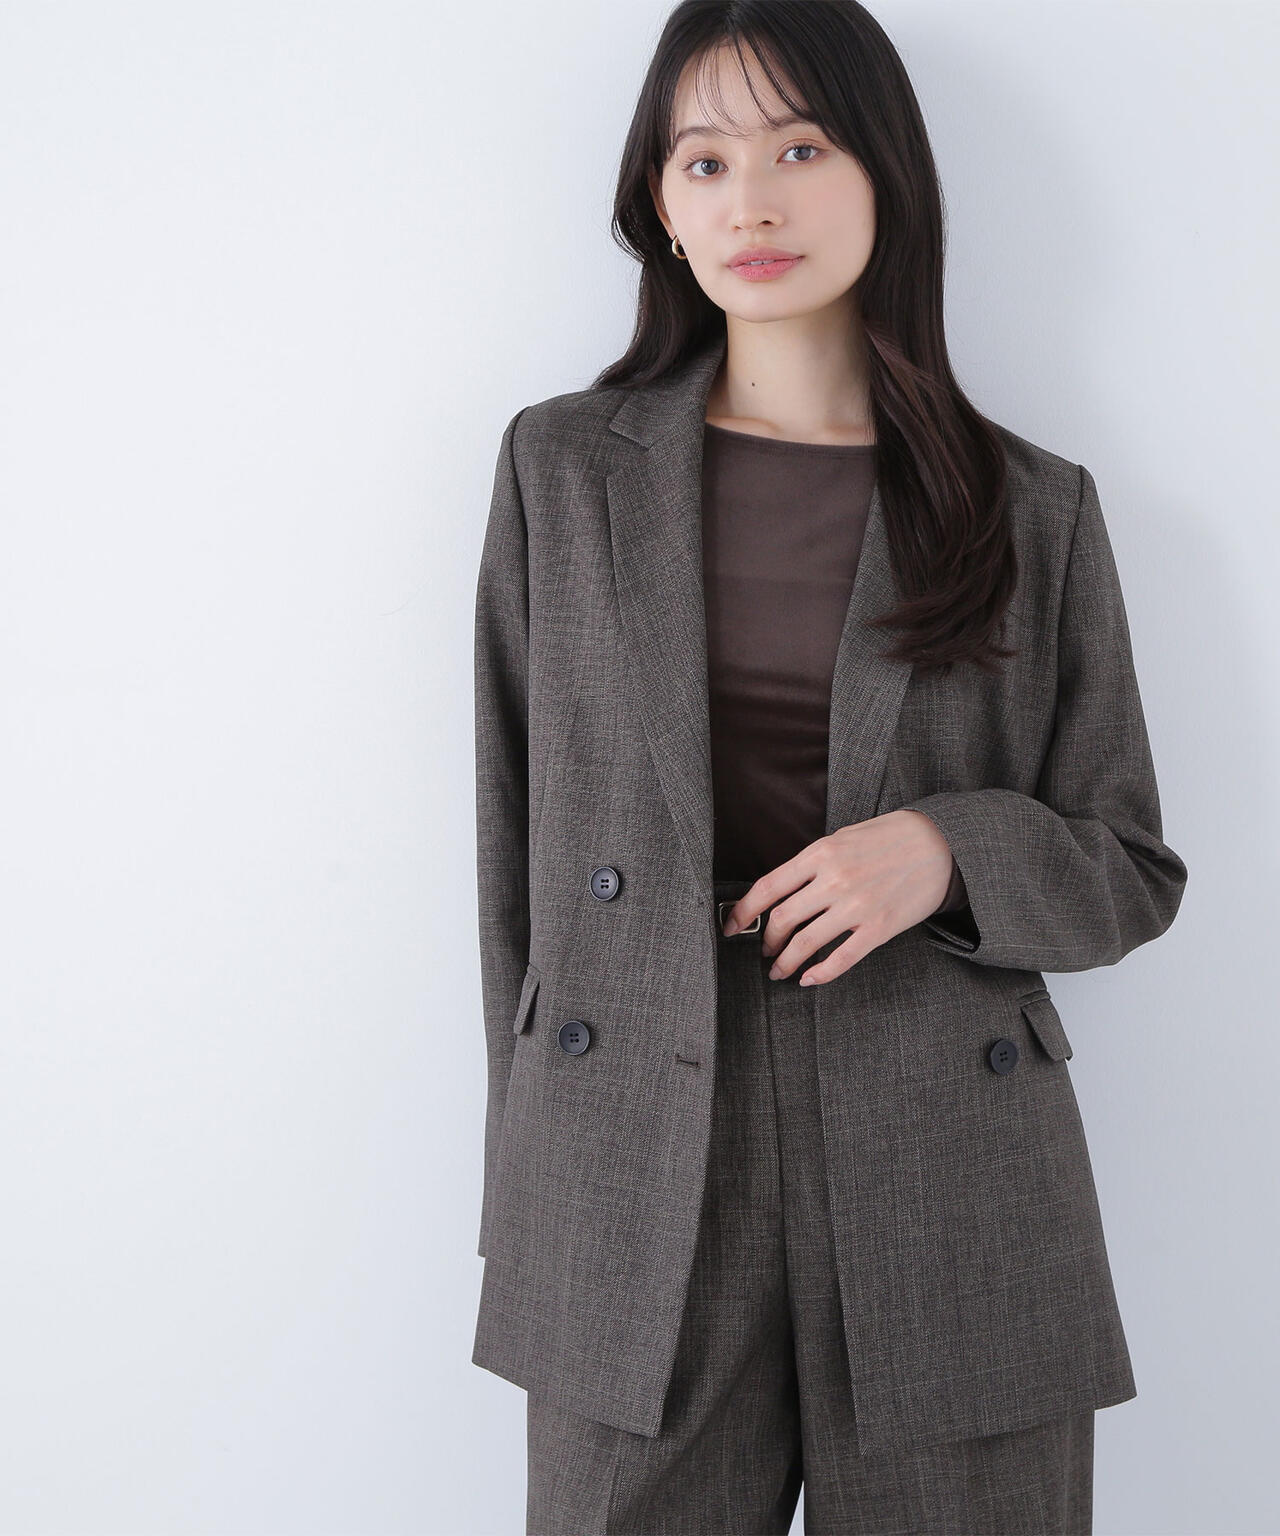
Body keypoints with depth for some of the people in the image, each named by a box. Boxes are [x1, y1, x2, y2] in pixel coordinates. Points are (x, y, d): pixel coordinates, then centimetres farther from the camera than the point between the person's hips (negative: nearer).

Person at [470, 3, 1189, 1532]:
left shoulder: (1035, 507, 4)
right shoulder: (564, 469, 5)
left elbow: (1128, 872, 7)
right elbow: (516, 836, 7)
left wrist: (948, 849, -14)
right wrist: (527, 1174, 6)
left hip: (947, 1186, 0)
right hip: (636, 1192, 0)